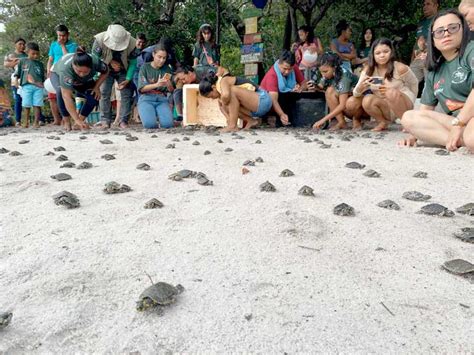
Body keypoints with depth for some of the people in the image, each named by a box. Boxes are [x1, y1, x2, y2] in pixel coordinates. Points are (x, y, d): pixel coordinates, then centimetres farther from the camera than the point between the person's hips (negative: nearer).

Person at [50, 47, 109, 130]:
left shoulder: (95, 61, -36)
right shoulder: (65, 68, -46)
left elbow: (105, 72, -10)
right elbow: (66, 97, -48)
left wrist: (97, 87, -21)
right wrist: (77, 119, -52)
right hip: (58, 75, -4)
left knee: (94, 96, -20)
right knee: (61, 92, -35)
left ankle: (81, 119, 0)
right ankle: (67, 122, -16)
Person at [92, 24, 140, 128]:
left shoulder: (131, 43, -28)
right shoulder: (99, 40, -29)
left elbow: (133, 62, -15)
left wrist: (128, 79, -20)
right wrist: (110, 63, -26)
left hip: (123, 71, 0)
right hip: (106, 70, 0)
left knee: (126, 93, -8)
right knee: (104, 93, -10)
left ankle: (124, 120, 0)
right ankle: (105, 120, -3)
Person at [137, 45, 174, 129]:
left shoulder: (167, 69, 11)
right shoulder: (145, 67, 3)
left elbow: (171, 90, 6)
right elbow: (141, 88, -5)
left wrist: (168, 83, -17)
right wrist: (156, 84, -21)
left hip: (162, 99, 2)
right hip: (146, 99, -2)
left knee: (168, 124, -25)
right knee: (150, 124, -28)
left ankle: (159, 115, 8)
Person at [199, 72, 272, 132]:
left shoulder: (223, 81, -15)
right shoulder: (221, 88, 13)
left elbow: (226, 95, -36)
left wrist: (224, 104, -16)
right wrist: (228, 118, -5)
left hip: (262, 99, -10)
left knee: (232, 91, -25)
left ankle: (233, 126, -22)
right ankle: (251, 121, 6)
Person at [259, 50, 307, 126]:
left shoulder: (294, 68, -11)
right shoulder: (272, 74, -27)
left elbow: (304, 83, 1)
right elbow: (273, 100, -38)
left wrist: (300, 89, -25)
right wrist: (281, 115, -54)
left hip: (285, 100, 6)